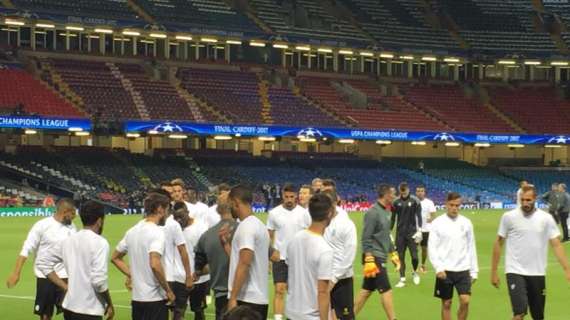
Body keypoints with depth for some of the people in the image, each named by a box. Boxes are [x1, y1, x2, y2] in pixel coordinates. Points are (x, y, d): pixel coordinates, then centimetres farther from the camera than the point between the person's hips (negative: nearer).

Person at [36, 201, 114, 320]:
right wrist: (110, 304, -6)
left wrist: (66, 287, 11)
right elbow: (99, 279, -20)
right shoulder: (99, 242, -13)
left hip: (69, 307, 7)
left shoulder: (68, 241, 8)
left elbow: (43, 262, 13)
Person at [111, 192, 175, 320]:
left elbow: (115, 258, 20)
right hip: (155, 299, -8)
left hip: (136, 298, 8)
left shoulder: (132, 231, 10)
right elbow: (155, 264, -28)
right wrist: (168, 290, -17)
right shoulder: (157, 232, -15)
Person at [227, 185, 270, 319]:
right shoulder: (258, 225, 17)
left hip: (246, 299, -10)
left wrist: (233, 297, -23)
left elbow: (244, 264, -22)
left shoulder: (246, 226, -14)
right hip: (259, 298, 10)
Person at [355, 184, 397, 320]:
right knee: (386, 289, -6)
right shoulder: (373, 212, -15)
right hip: (375, 257, -9)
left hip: (380, 257, 9)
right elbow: (366, 239, -18)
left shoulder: (385, 212, 12)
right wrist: (369, 260, -22)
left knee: (367, 289, 12)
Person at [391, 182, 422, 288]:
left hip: (412, 232, -2)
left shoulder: (414, 201, -4)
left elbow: (419, 216, -4)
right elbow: (393, 218, 10)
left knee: (414, 255, -5)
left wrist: (419, 230, -13)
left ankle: (415, 272, 24)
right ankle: (402, 279, 8)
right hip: (400, 233, 2)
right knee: (400, 256, 1)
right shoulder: (396, 202, 3)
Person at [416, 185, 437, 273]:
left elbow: (433, 215, -7)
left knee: (424, 247, 8)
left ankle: (423, 265, 24)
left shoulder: (429, 203, -3)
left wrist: (431, 219, -26)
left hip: (426, 229, 0)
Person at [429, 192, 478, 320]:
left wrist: (474, 271, 8)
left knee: (465, 300, -11)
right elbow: (432, 248, -5)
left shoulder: (466, 223, 4)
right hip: (444, 271, -1)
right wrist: (438, 268, -17)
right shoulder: (438, 223, -3)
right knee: (446, 303, 5)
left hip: (463, 270, 2)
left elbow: (471, 248, 10)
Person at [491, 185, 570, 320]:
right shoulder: (509, 217, -3)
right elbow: (499, 244, 5)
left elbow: (556, 245, -1)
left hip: (537, 274, 3)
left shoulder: (546, 219, 0)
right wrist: (493, 272, 5)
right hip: (515, 272, -3)